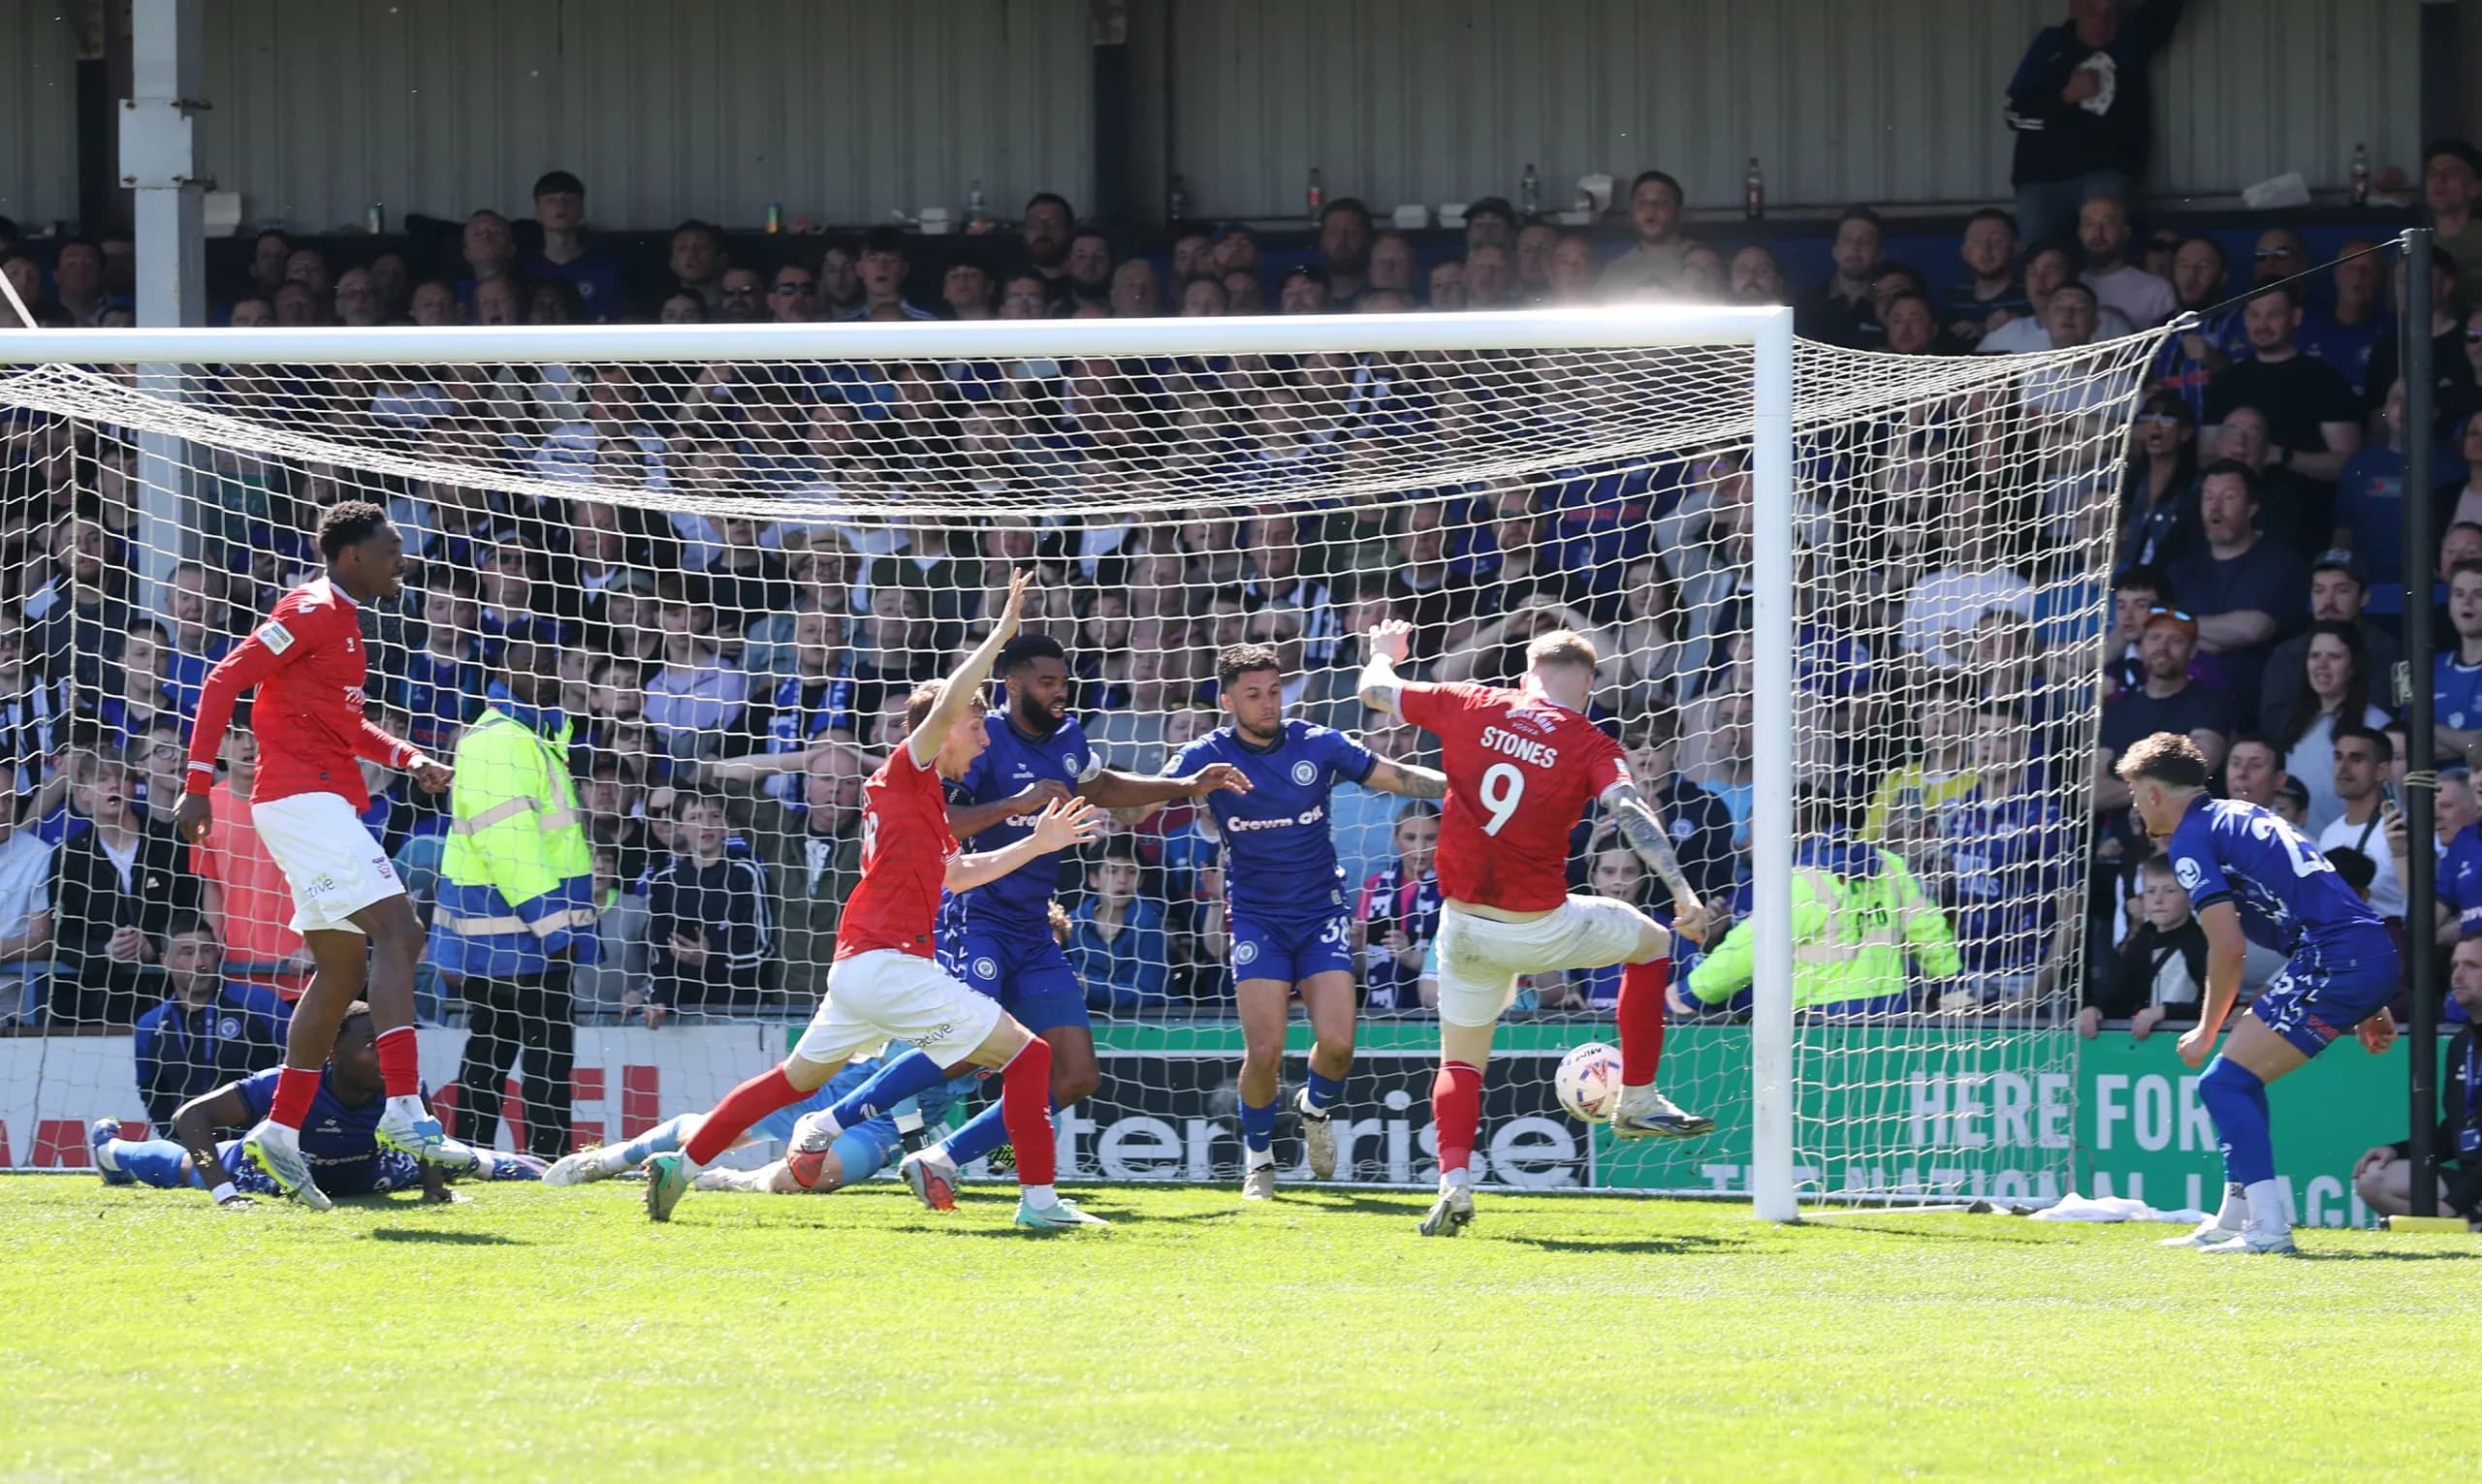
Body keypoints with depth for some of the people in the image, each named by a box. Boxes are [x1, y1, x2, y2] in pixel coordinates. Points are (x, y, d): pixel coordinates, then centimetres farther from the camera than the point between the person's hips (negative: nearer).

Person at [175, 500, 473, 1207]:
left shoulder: (342, 620, 20)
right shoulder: (314, 611, -9)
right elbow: (226, 678, -15)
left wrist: (407, 758, 17)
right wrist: (199, 784, -20)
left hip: (324, 804, 10)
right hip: (304, 797, -10)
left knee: (342, 970, 10)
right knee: (396, 930, -18)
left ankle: (280, 1132, 12)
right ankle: (405, 1109, -26)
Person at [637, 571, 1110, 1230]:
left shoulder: (920, 794, 22)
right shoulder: (906, 770, -5)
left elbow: (957, 873, 35)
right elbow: (945, 706, -24)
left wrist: (1035, 844, 29)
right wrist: (1001, 635, -22)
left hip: (855, 970, 10)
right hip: (889, 961, -10)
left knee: (795, 1078, 21)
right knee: (1026, 1054, -8)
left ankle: (681, 1164, 23)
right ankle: (1039, 1198, -12)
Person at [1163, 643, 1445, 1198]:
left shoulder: (1317, 745, -3)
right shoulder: (1206, 757, -5)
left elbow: (1395, 777, 4)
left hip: (1321, 909, 1)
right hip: (1255, 917, -1)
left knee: (1336, 1041, -14)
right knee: (1264, 1050, -13)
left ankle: (1316, 1108, 20)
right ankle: (1257, 1157, 11)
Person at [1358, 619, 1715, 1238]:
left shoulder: (1470, 707, 2)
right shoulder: (1590, 746, -6)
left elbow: (1375, 690, 15)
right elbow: (1627, 809, -23)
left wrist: (1383, 654, 37)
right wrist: (1681, 890, -30)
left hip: (1464, 926, 3)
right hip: (1540, 927, -3)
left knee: (1461, 1061, 16)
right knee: (1651, 942, 23)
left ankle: (1453, 1182, -9)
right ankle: (1637, 1104, 25)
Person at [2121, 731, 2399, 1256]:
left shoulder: (2192, 839, -3)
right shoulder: (2241, 817, 26)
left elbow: (2228, 947, -11)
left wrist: (2206, 1031, 2)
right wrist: (2365, 1010, 30)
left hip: (2336, 961, -9)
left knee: (2224, 1083, -7)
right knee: (2240, 1077, 22)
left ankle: (2268, 1227, -15)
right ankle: (2234, 1220, 27)